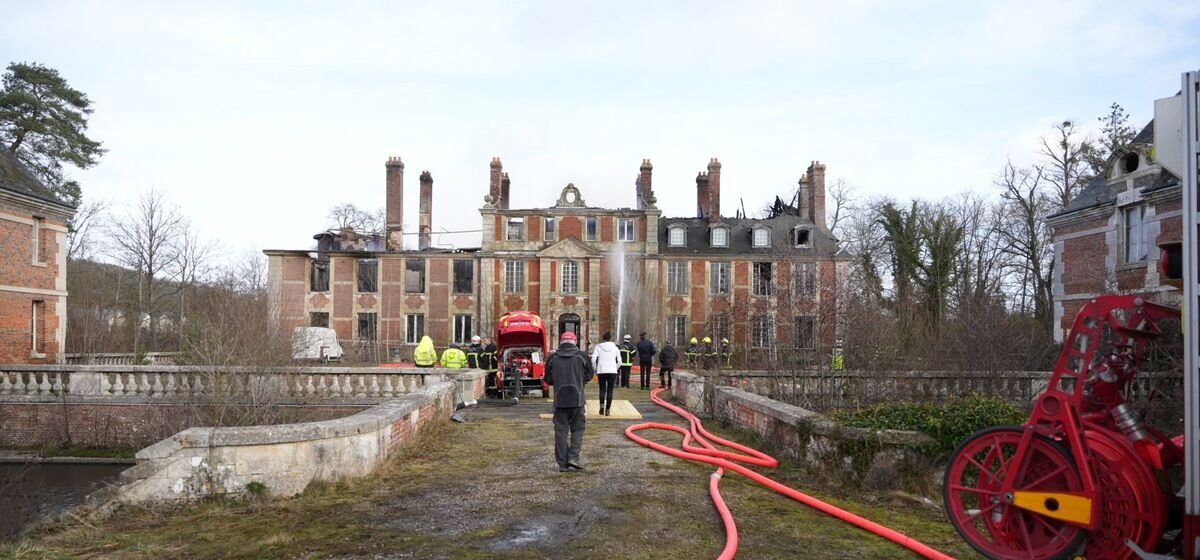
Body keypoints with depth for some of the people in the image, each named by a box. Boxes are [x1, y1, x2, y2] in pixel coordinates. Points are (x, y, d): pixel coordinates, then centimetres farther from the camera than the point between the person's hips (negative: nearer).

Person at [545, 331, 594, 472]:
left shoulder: (552, 358, 2)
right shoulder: (582, 356, -2)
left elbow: (548, 379, 9)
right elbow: (590, 375, 8)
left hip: (559, 400, 1)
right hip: (577, 399, -1)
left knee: (561, 431, 6)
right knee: (578, 429, 11)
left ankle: (562, 463, 7)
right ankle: (573, 457, -3)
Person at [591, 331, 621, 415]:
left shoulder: (598, 347, 1)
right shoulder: (615, 347, 5)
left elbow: (593, 360, -7)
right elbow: (619, 361, 3)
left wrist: (595, 370, 6)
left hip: (601, 371, -1)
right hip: (612, 371, 1)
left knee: (602, 389, 10)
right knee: (610, 390, 7)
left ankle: (602, 405, -12)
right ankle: (608, 409, 4)